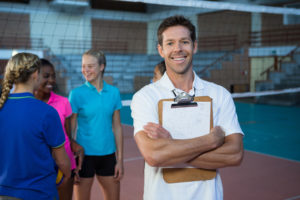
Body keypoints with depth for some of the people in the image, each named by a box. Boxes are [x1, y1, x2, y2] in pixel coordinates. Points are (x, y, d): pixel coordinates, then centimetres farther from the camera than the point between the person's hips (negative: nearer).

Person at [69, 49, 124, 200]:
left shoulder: (113, 92, 2)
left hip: (108, 155, 3)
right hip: (85, 155, -3)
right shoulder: (76, 94, -6)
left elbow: (117, 127, 5)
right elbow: (69, 129, -5)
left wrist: (120, 159, 4)